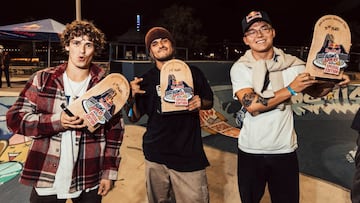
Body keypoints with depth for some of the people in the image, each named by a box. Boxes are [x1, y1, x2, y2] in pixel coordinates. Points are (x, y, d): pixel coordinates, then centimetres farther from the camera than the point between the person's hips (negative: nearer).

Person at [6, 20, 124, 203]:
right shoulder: (42, 79, -1)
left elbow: (115, 130, 1)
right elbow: (15, 118, -3)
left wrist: (109, 172, -2)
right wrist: (56, 121, -18)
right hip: (46, 180, 0)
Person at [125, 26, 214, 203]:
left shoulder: (192, 73, 2)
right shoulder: (146, 80, 3)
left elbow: (210, 102, 14)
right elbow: (134, 117, 8)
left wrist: (200, 103, -8)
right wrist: (132, 97, -11)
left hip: (190, 155, -1)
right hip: (156, 156, 1)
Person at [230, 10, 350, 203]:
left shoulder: (292, 64, -2)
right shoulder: (240, 68, -8)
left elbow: (315, 90, 9)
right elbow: (251, 105, -21)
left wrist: (334, 82, -12)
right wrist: (291, 89, -22)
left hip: (285, 150, 1)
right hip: (250, 151, -1)